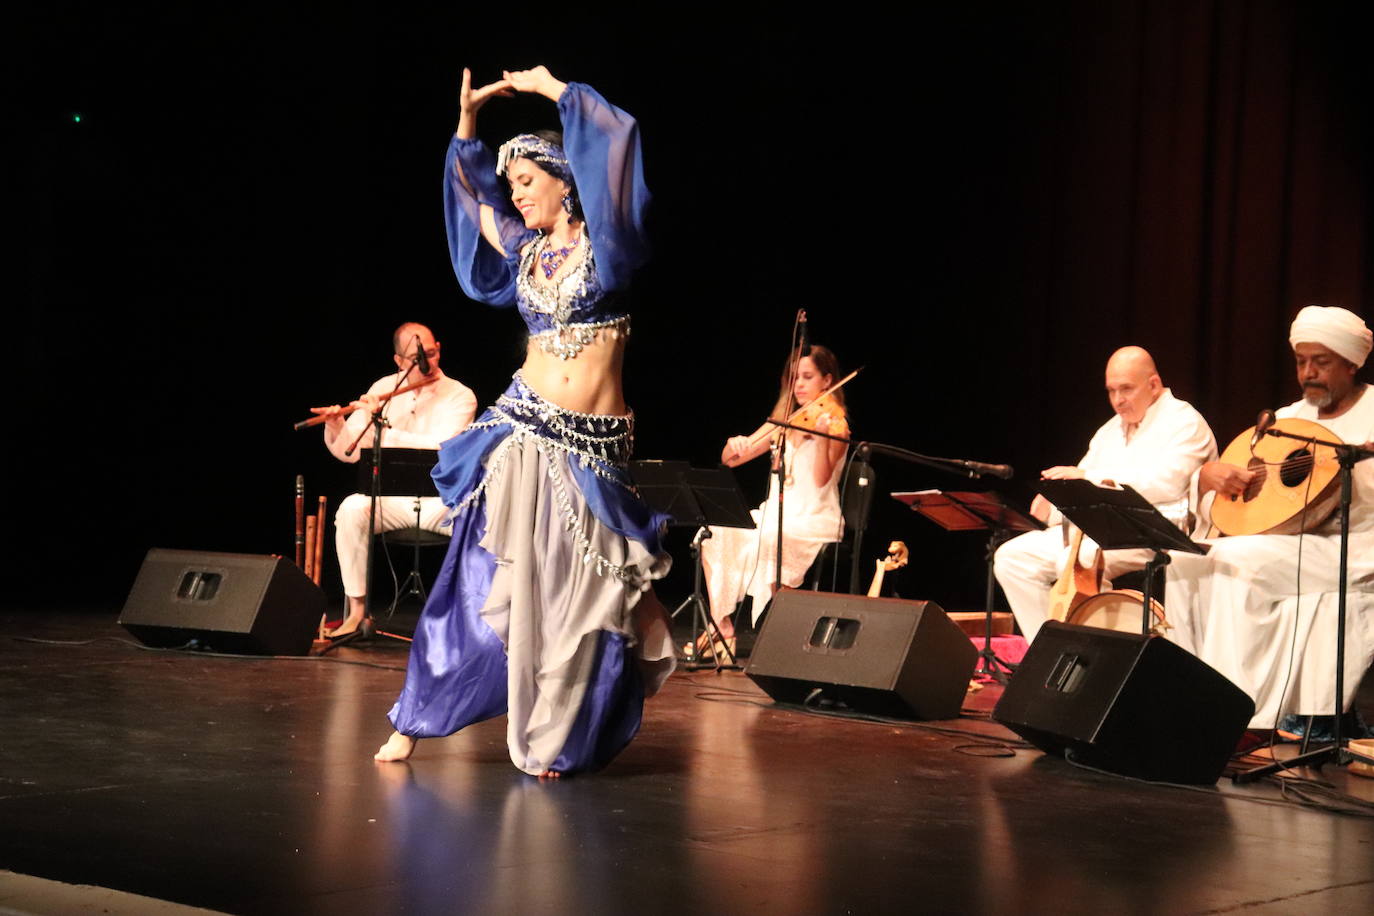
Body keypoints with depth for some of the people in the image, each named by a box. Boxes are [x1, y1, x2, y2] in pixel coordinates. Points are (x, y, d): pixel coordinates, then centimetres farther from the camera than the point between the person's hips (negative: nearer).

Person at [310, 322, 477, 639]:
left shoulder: (460, 396, -3)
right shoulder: (383, 389, 8)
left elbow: (437, 450, -20)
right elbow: (349, 452, 7)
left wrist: (383, 431, -22)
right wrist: (335, 428, -14)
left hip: (442, 501, -2)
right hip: (391, 501, 2)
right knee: (351, 509, -30)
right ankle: (356, 610, -18)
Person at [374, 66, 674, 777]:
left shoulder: (603, 240, -1)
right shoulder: (524, 249, 11)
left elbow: (615, 139, -13)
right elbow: (470, 189, 26)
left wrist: (554, 90, -6)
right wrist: (468, 120, 15)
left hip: (593, 449, -3)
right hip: (524, 432, 3)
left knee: (577, 596, 1)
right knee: (487, 584, 2)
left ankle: (555, 740, 14)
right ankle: (414, 720, 9)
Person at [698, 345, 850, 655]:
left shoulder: (835, 423, -3)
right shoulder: (783, 421, 14)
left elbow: (821, 478, -18)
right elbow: (729, 460, 10)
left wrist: (822, 435, -32)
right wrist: (734, 446, -13)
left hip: (816, 521, -6)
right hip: (774, 513, 6)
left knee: (766, 541, -35)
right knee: (717, 534, -20)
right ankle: (722, 625, -15)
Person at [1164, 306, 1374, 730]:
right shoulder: (1286, 420, 18)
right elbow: (1219, 513, 18)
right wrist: (1208, 475, -4)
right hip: (1287, 543, 7)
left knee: (1237, 559, -28)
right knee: (1186, 559, -13)